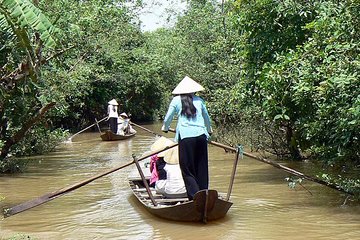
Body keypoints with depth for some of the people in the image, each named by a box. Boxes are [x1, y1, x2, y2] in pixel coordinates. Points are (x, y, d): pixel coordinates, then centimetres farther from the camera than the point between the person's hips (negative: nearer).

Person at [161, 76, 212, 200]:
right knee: (201, 167, 11)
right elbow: (207, 117, 30)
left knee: (187, 168, 2)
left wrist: (165, 128, 36)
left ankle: (194, 196, -8)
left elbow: (168, 118, 14)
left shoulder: (176, 100, 8)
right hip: (201, 135, 3)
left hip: (186, 137, -3)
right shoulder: (199, 100, 17)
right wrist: (209, 129, 49)